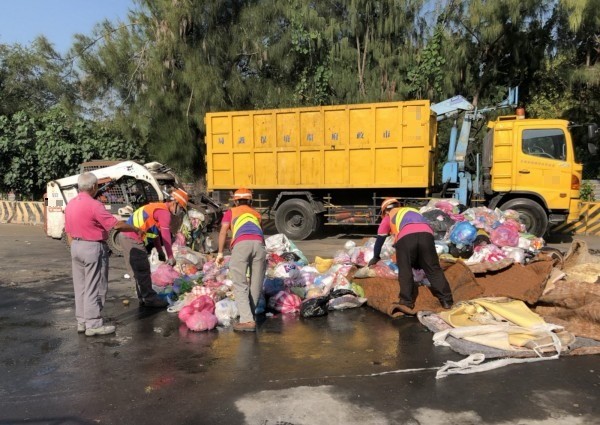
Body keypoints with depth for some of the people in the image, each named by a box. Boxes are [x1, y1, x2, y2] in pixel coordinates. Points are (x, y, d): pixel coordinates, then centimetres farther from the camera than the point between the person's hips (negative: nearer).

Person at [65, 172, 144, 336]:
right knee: (94, 288, 0)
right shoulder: (94, 205, -18)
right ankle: (93, 325, 6)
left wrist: (74, 249, 21)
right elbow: (116, 225, -19)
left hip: (76, 247, 9)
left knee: (80, 287, 14)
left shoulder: (70, 204, 8)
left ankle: (82, 322, 23)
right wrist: (136, 229, -6)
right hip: (93, 248, -9)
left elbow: (69, 233, 13)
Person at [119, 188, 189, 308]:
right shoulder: (164, 212, -14)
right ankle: (150, 299, 6)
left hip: (127, 236, 10)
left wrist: (160, 251, 24)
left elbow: (155, 231, 23)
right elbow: (166, 236, -15)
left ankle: (144, 298, 25)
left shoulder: (158, 208, 17)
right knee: (142, 271, -2)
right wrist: (170, 256, -7)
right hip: (133, 239, -10)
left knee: (140, 270, 16)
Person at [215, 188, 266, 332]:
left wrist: (220, 253, 17)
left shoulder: (230, 212, 28)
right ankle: (249, 314, 19)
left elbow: (223, 232, 14)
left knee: (240, 285, -1)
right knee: (256, 284, 13)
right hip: (258, 243, 3)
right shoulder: (256, 213, 36)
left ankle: (247, 320, -9)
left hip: (241, 244, -2)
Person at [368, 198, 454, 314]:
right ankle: (446, 301, 6)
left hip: (406, 236, -3)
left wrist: (375, 257, 52)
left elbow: (380, 239, 37)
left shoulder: (388, 217, 32)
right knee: (433, 269, 9)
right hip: (426, 233, 3)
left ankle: (406, 303, -6)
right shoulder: (412, 210, 44)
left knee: (405, 271, 3)